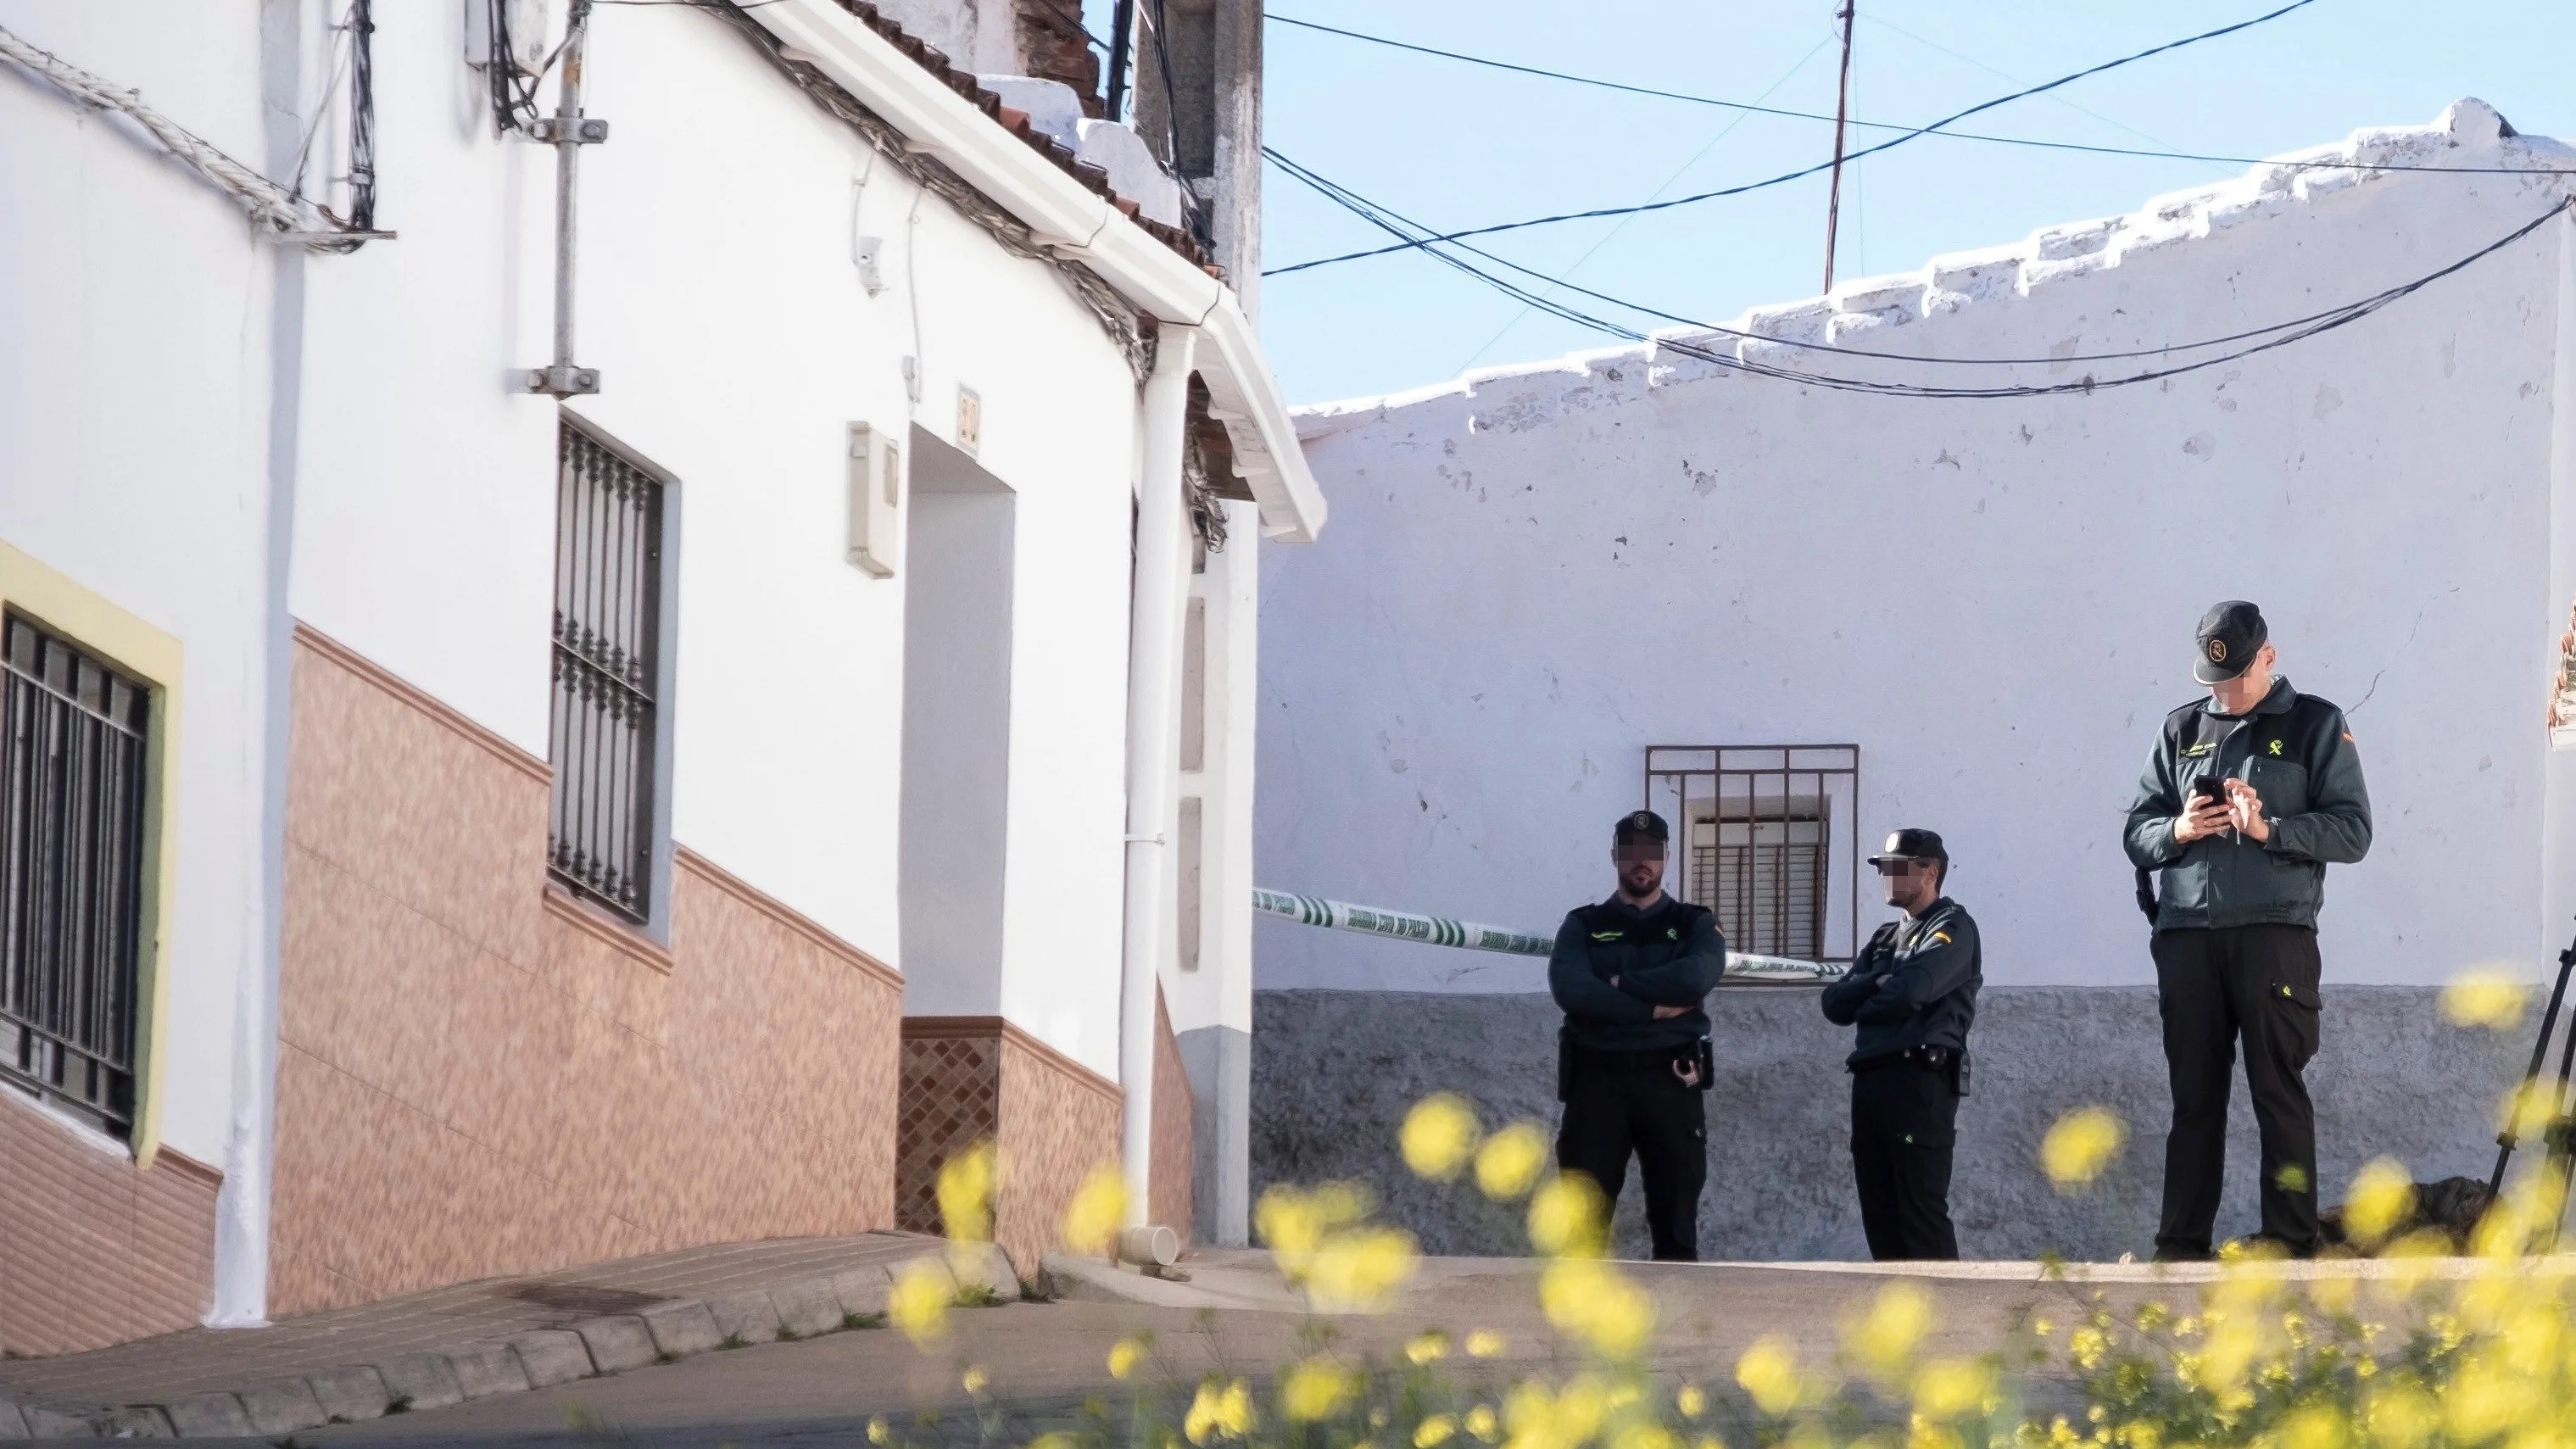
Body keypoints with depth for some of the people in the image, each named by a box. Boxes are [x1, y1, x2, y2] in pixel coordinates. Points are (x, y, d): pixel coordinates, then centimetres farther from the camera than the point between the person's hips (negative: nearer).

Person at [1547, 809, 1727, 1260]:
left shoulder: (1695, 925, 10)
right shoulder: (1583, 926, 10)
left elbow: (1695, 978, -12)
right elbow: (1571, 990, -10)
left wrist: (1621, 985, -7)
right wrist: (1655, 1007, -13)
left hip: (1670, 1078, 0)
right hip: (1598, 1078, 0)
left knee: (1675, 1218, 1)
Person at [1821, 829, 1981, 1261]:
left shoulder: (1951, 927, -1)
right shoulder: (1886, 938, 23)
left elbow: (1909, 991, -16)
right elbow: (1835, 1003, 13)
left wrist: (1864, 997, 3)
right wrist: (1879, 985, -5)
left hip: (1920, 1080, -8)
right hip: (1871, 1081, 8)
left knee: (1922, 1211, -12)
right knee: (1880, 1214, 7)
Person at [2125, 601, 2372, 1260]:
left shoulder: (2316, 726, 7)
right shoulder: (2181, 730, 18)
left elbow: (2352, 831, -1)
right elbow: (2137, 833, 17)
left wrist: (2269, 829, -14)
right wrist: (2177, 830, -5)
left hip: (2274, 932, -4)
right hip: (2186, 934, 4)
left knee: (2279, 1091, -6)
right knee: (2194, 1094, 4)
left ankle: (2290, 1241, -6)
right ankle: (2181, 1243, 6)